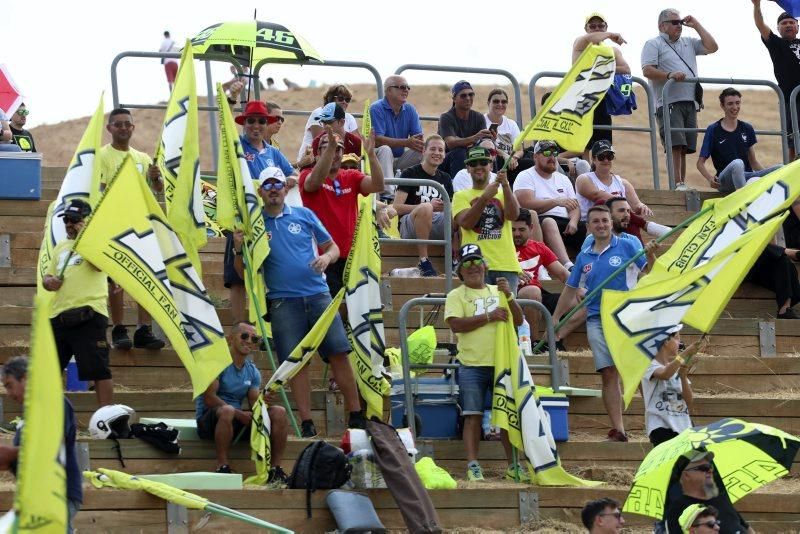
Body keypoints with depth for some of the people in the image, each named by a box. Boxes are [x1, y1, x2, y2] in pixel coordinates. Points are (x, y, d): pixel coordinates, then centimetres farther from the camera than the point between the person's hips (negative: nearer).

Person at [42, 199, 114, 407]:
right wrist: (48, 281, 4)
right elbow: (47, 276, 29)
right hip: (59, 315, 7)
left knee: (98, 369, -8)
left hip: (88, 314, -7)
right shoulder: (61, 247, 24)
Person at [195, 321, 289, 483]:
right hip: (209, 420, -6)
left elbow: (254, 403, 4)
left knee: (279, 412, -12)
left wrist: (263, 402, -20)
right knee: (227, 411, -40)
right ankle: (222, 468, -36)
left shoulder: (253, 371, 12)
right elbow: (209, 398, -17)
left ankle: (275, 470, -16)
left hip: (238, 421, 6)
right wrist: (239, 415, -22)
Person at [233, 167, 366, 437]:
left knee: (339, 354, -4)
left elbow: (333, 247, 15)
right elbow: (244, 273, 9)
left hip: (318, 295, 1)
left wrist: (326, 257, -8)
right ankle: (307, 423, 2)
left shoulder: (304, 215, 10)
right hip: (283, 301, -1)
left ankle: (356, 416, 3)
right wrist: (239, 249, -11)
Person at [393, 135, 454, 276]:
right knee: (425, 208, -38)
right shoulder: (410, 173, 1)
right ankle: (423, 261, -33)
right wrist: (429, 206, -17)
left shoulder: (445, 178, 18)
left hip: (436, 227, 5)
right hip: (409, 225, -5)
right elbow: (396, 207, -9)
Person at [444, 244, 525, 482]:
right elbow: (455, 324, -13)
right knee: (473, 416, -6)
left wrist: (509, 296, -9)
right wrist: (488, 317, -16)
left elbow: (518, 320, 6)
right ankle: (473, 466, -5)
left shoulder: (497, 291, 14)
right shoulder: (456, 295, 3)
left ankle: (513, 465, 12)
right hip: (472, 366, -3)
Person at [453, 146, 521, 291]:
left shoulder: (502, 193, 17)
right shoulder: (461, 196, 10)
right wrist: (485, 197, -20)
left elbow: (513, 215, -4)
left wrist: (505, 186, -18)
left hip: (506, 264, 2)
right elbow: (466, 223, -8)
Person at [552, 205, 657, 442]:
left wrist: (651, 255, -25)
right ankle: (617, 430, 0)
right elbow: (570, 289, 21)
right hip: (597, 320, 4)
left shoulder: (627, 246, 2)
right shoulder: (584, 257, 14)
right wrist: (555, 319, 19)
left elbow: (651, 272, -5)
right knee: (608, 374, -1)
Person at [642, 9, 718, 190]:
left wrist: (696, 25, 17)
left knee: (684, 148, 4)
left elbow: (712, 47, 17)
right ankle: (677, 184, -22)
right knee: (675, 145, -17)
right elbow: (647, 71, -7)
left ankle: (682, 185, 5)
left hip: (690, 102, 6)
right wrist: (669, 75, -22)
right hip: (669, 103, -6)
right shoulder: (654, 44, 4)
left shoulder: (688, 43, 24)